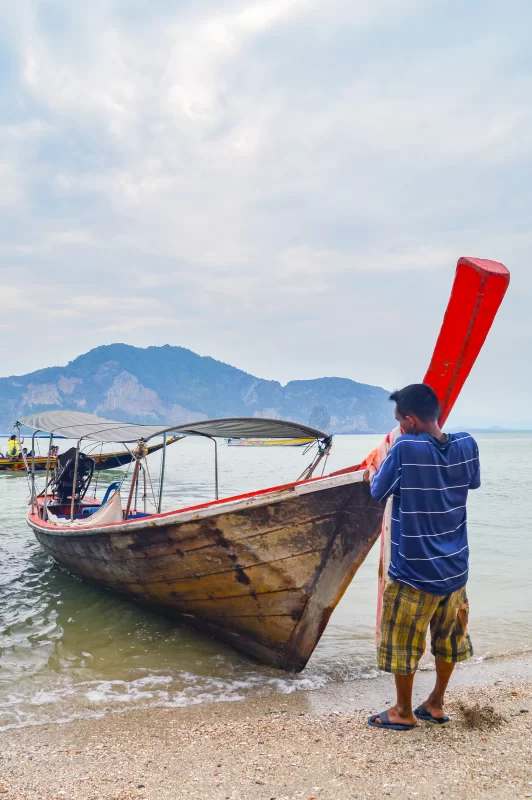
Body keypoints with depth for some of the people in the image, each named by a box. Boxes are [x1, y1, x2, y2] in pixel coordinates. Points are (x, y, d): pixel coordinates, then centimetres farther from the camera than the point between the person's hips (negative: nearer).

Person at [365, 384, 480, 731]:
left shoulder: (405, 448, -22)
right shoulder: (467, 444, -7)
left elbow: (378, 492, -8)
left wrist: (373, 475, 12)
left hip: (414, 570, -6)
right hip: (454, 566, 6)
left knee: (403, 643, 13)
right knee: (449, 636, 22)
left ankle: (404, 712, 27)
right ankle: (436, 704, 36)